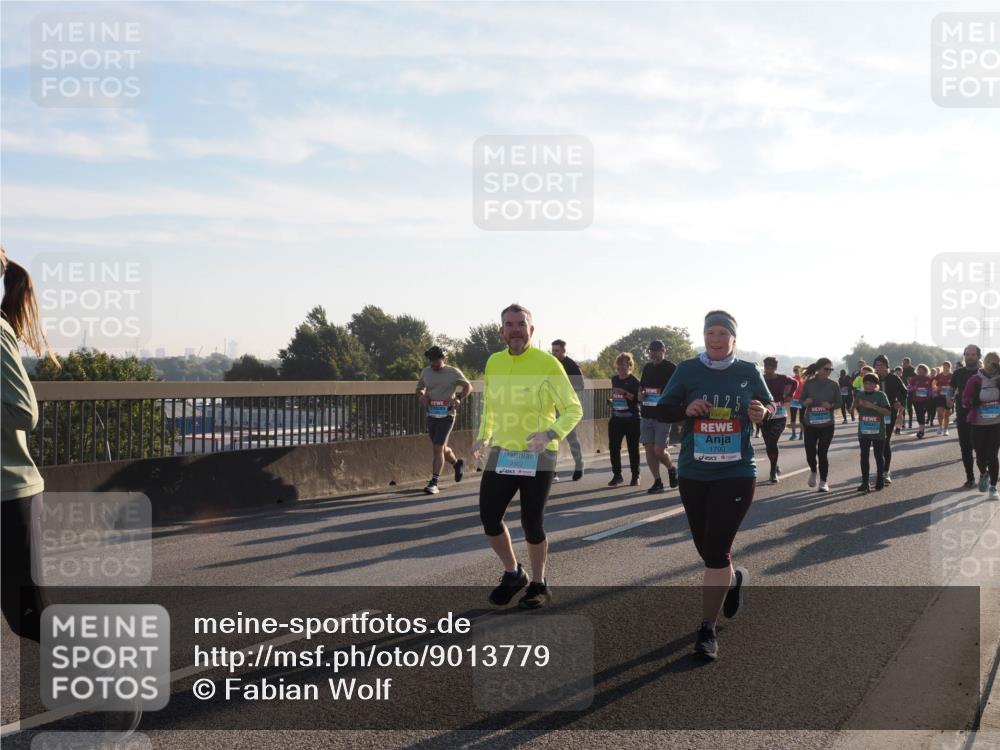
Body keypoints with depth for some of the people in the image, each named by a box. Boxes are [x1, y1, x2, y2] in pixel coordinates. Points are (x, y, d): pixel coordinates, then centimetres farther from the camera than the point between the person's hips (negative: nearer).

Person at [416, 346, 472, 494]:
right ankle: (457, 463, 45)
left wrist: (459, 399, -14)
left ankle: (434, 482, -7)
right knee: (441, 447, 16)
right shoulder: (425, 371, 8)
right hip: (431, 415, 5)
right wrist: (422, 395, -4)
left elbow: (468, 386, 3)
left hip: (446, 415, -5)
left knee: (437, 448, -11)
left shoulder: (453, 372, -5)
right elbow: (419, 388, 20)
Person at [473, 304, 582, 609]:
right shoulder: (493, 363, 5)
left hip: (537, 457, -5)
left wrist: (552, 434, -26)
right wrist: (483, 436, 10)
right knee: (489, 517, 3)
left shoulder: (547, 364, -12)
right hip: (500, 455, 5)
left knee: (532, 523, 3)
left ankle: (538, 585, 24)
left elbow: (573, 409, -10)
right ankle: (513, 573, 27)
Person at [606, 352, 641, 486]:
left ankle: (635, 476, 12)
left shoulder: (634, 381, -7)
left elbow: (638, 399, -17)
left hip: (631, 419, -5)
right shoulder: (614, 379, 11)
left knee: (633, 448, 1)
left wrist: (625, 393, -28)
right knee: (613, 447, 2)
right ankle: (617, 475, 12)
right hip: (616, 418, 5)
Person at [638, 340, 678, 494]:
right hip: (646, 415, 6)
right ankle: (657, 482, 10)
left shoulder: (672, 368, -6)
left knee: (659, 451, -6)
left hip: (663, 416, -6)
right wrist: (641, 394, 3)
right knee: (649, 449, 2)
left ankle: (671, 469, 25)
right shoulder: (647, 367, 13)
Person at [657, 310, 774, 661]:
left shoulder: (748, 372, 0)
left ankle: (707, 630, 2)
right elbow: (663, 409, 2)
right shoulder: (687, 370, -1)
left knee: (716, 551, -8)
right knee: (707, 549, 14)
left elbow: (771, 406, 11)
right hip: (693, 473, 2)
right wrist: (686, 409, -18)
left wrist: (763, 413, -13)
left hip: (737, 473, -2)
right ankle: (734, 578, 49)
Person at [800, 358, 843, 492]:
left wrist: (831, 405, -18)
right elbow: (801, 400, 3)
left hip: (827, 424, 0)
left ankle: (823, 482, 12)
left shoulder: (833, 385, -2)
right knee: (810, 452, 0)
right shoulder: (809, 383, -4)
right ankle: (813, 471, 33)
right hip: (810, 423, 0)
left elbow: (839, 403, 2)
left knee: (823, 452, -1)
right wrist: (805, 402, -20)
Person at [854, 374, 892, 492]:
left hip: (878, 432, -3)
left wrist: (873, 406, -22)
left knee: (879, 456, 9)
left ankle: (880, 480, 20)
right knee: (864, 456, 2)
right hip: (863, 432, 3)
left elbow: (888, 412, -16)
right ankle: (865, 482, 4)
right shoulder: (860, 395, 6)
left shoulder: (880, 395, -7)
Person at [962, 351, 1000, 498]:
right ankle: (983, 474, 39)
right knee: (980, 454, 6)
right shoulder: (975, 380, -2)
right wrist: (974, 401, -20)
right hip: (979, 423, 0)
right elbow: (965, 399, 2)